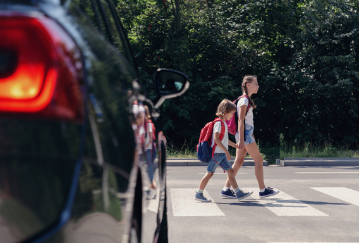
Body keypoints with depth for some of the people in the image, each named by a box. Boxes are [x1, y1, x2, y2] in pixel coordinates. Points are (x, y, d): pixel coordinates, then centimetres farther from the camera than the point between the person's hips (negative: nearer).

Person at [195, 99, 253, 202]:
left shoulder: (224, 123, 16)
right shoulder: (219, 123, -14)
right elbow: (216, 139, -24)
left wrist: (235, 145, 28)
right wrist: (226, 151, -25)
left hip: (222, 154, 9)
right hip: (216, 153, -9)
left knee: (230, 172, 4)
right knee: (210, 173, -2)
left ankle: (239, 193, 3)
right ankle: (198, 194, 7)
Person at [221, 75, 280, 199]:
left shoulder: (247, 100, 17)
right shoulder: (244, 100, -12)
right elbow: (240, 120, -19)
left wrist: (251, 135, 24)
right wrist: (241, 139, -24)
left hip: (247, 133, 10)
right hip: (245, 134, -10)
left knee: (239, 162, 8)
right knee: (259, 160, -4)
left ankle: (226, 189, 8)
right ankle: (263, 190, 2)